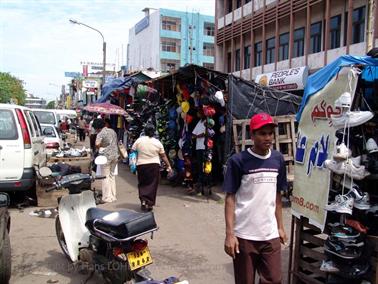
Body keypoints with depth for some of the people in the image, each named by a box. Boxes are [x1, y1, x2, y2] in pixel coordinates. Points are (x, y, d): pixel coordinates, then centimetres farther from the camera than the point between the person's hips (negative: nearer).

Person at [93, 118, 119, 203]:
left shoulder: (101, 133, -12)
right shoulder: (112, 131, 11)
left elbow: (97, 144, -25)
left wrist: (100, 147, -5)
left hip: (106, 156, -7)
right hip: (115, 155, 7)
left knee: (105, 176, 0)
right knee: (112, 175, 16)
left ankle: (107, 197, 0)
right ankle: (113, 196, 20)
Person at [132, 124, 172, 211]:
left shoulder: (139, 140, -2)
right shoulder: (157, 142, -2)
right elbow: (163, 156, 3)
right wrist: (168, 166, 10)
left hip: (141, 165, 1)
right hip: (154, 165, 0)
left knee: (142, 184, 12)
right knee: (152, 185, 5)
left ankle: (143, 200, -2)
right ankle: (150, 204, 5)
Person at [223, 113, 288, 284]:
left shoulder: (278, 159, 5)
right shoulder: (238, 161, -10)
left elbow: (277, 196, 13)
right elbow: (230, 198, -9)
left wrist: (280, 227, 13)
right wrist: (229, 234, -13)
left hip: (270, 235, 4)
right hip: (244, 236, -4)